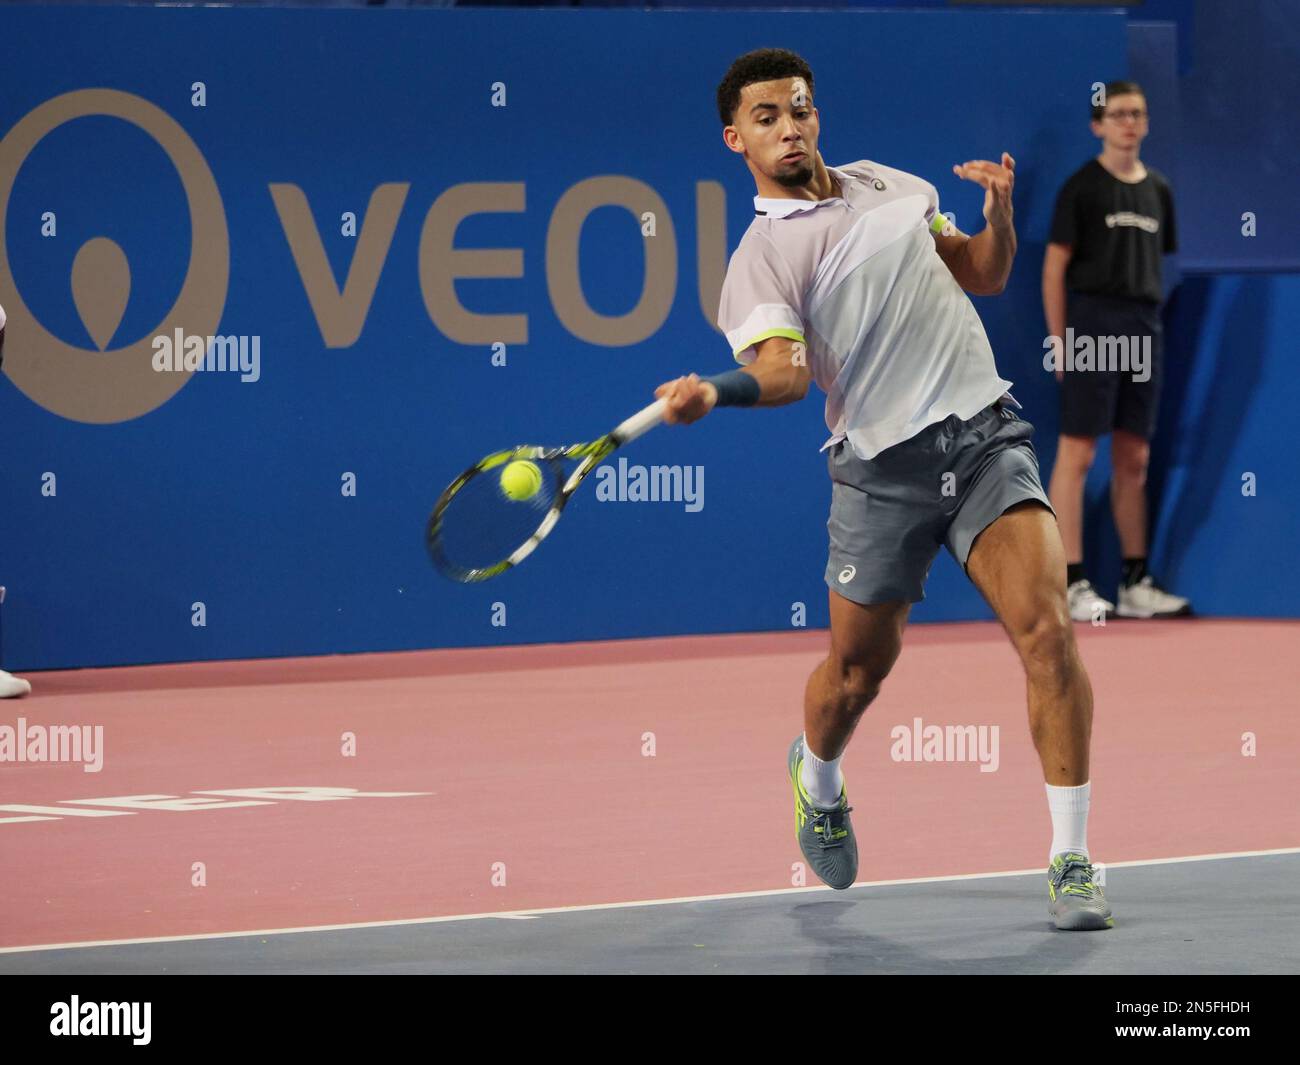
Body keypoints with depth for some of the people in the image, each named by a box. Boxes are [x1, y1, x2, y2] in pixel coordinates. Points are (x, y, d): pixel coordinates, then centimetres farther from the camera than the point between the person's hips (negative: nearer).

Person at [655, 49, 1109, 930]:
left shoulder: (888, 185, 14)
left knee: (1046, 627, -16)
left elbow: (984, 275, 24)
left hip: (984, 432, 3)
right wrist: (715, 393, -40)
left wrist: (999, 211, 4)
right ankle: (818, 775, 45)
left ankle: (1071, 859, -11)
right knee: (859, 668, 7)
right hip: (884, 466, -2)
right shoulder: (764, 256, -3)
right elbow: (785, 368, -19)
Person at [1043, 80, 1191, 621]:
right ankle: (1073, 585, -7)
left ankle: (1136, 583, 15)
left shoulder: (1158, 190, 15)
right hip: (1093, 326, -6)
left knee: (1134, 460, 10)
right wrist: (1059, 341, -9)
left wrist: (1151, 323, 9)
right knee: (1077, 454, -7)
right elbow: (1055, 267, -4)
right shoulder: (1083, 187, -3)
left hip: (1143, 331, 6)